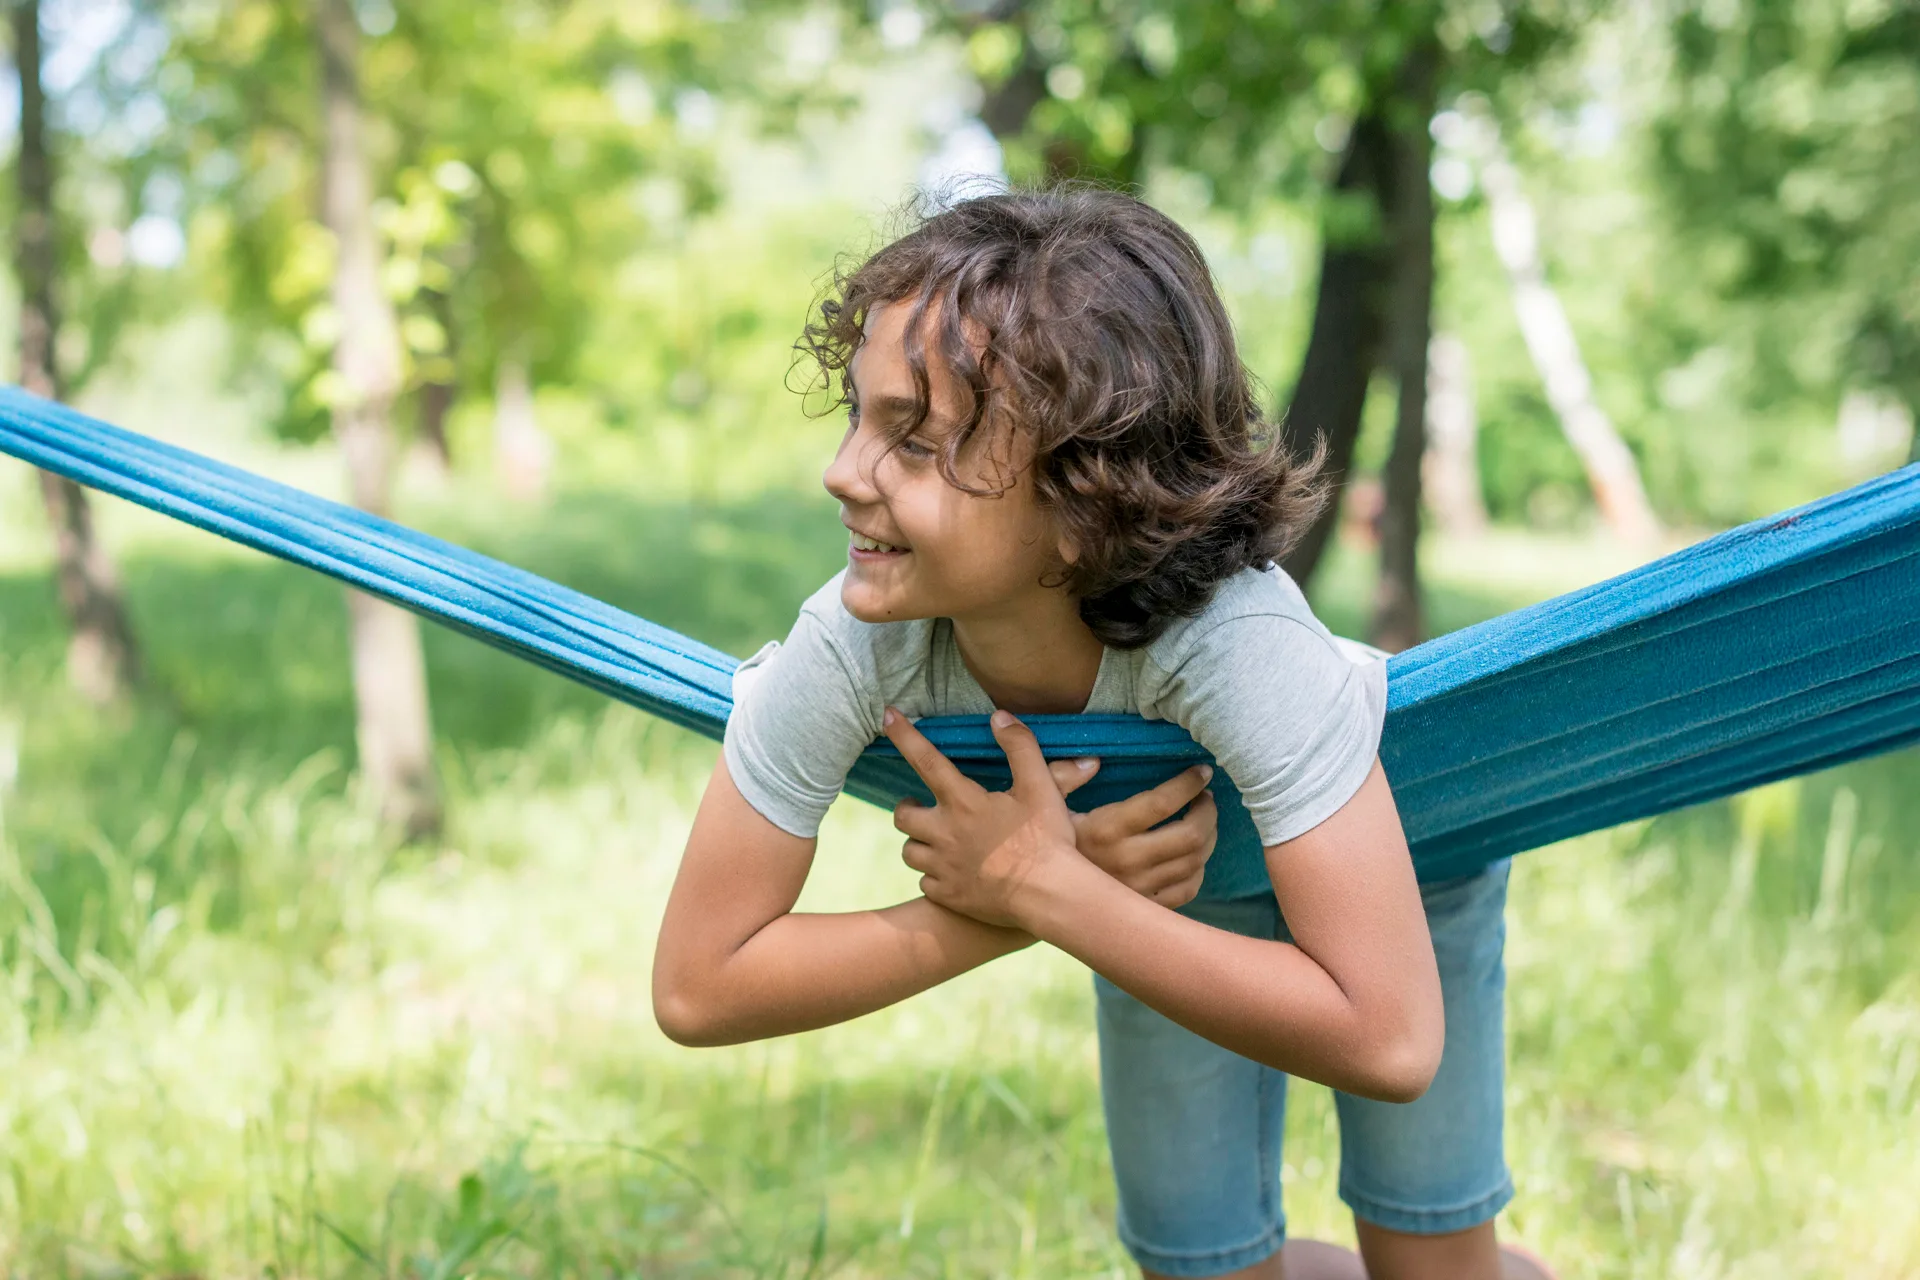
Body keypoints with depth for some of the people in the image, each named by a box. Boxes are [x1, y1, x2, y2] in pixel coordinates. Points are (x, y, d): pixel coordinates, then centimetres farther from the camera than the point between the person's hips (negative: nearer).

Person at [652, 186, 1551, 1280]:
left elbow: (1388, 1043, -47)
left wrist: (1040, 890, -44)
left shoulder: (1235, 638, -46)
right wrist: (1013, 915, -37)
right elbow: (697, 989, -27)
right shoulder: (848, 650, -36)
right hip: (1161, 871, 3)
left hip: (1395, 850, -3)